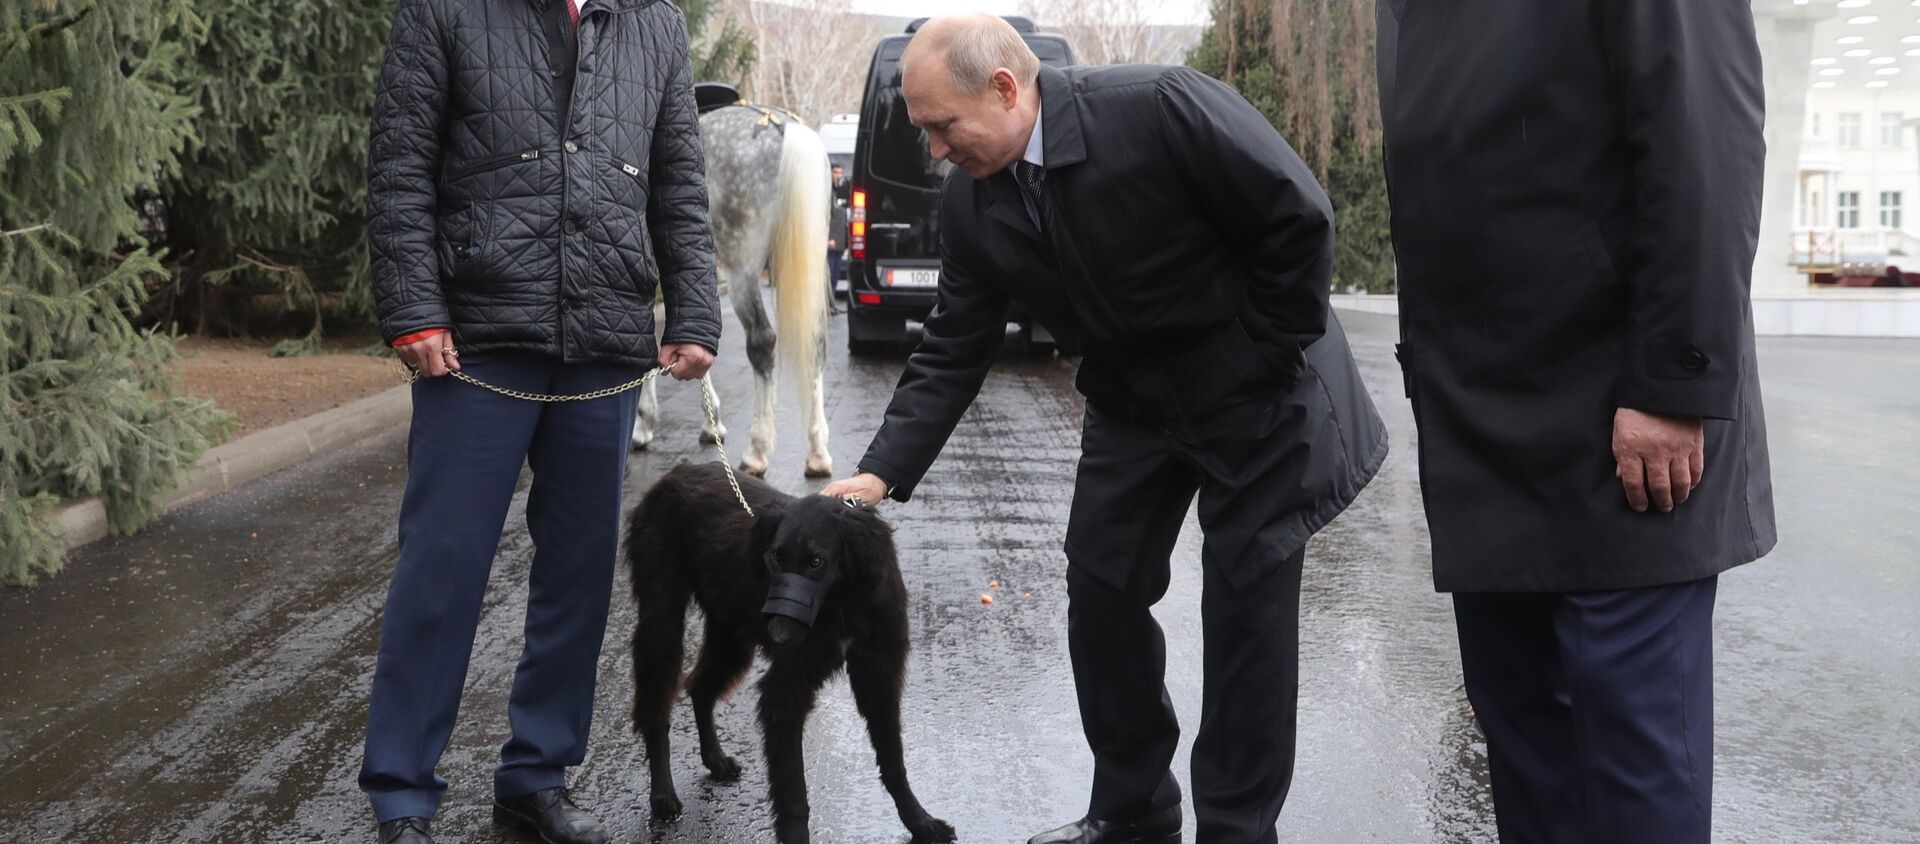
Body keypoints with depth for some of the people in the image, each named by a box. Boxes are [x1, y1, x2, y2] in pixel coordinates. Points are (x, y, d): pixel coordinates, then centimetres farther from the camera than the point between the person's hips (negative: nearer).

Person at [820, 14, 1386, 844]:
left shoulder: (1161, 108, -28)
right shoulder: (970, 203, -9)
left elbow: (1300, 219, -21)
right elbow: (954, 350, -4)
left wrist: (1269, 364, -14)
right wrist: (883, 472, -16)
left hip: (1255, 394, -5)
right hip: (1133, 402, 6)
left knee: (1247, 609, -1)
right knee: (1100, 592, 5)